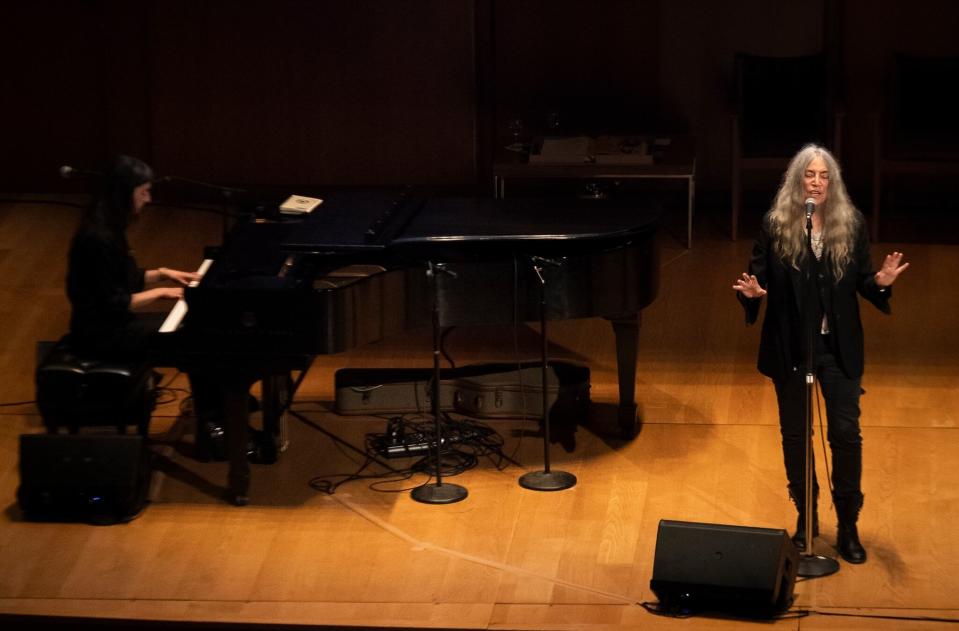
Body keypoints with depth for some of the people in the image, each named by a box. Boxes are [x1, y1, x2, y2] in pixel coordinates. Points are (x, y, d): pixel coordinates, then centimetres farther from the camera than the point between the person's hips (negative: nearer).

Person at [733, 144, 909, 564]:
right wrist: (751, 291, -25)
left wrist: (880, 282, -17)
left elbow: (861, 279, 4)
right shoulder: (775, 225, -5)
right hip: (790, 345, 0)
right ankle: (805, 517, 28)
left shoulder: (851, 224, -1)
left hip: (839, 346, 0)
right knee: (794, 433, 11)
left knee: (846, 433, -1)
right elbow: (758, 276, -3)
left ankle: (848, 527, 10)